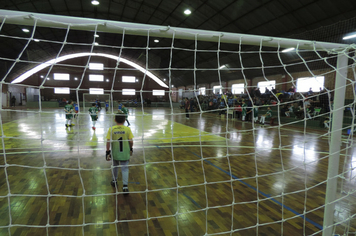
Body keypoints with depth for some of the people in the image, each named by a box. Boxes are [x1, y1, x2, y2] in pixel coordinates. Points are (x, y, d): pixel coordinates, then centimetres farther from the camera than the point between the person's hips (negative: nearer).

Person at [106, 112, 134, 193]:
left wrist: (108, 152, -1)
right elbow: (131, 141, -7)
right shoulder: (127, 129, -9)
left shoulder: (111, 129, -9)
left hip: (115, 153, 1)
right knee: (125, 168, 8)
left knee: (115, 166, 23)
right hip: (125, 153, -1)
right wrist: (131, 149, 10)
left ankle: (114, 181, 42)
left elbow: (108, 141, -11)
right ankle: (125, 186, 3)